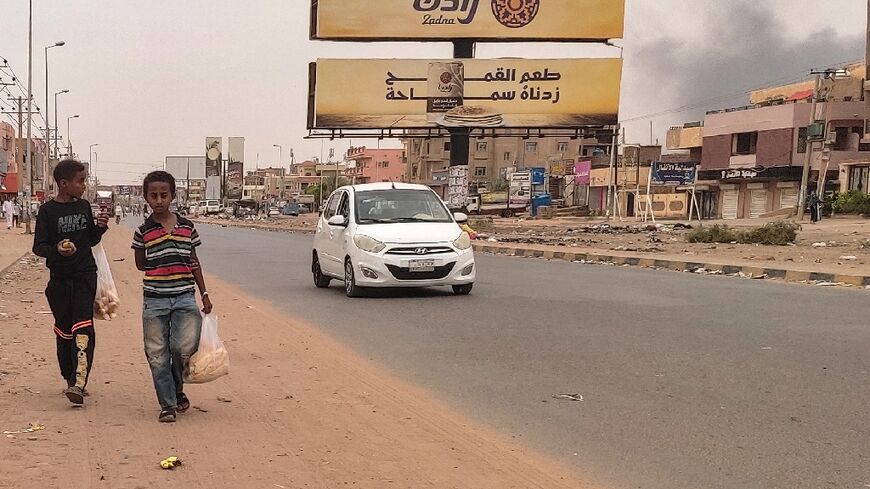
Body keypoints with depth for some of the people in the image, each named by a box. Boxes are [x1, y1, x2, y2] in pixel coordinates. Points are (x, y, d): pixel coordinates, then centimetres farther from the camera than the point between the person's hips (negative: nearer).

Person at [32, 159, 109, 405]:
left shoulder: (84, 206, 8)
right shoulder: (48, 210, -5)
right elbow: (38, 247, -6)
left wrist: (100, 227, -3)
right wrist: (57, 249, -26)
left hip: (86, 274, 2)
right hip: (60, 277, -2)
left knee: (83, 327, -12)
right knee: (65, 330, 6)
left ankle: (79, 383, -21)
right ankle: (70, 378, 22)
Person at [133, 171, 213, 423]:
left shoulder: (187, 227, 5)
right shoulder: (143, 232, 0)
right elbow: (140, 264, 10)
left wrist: (204, 293, 12)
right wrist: (164, 270, 2)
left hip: (185, 297, 1)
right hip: (155, 300, 0)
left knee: (184, 347, -13)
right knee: (157, 355, 1)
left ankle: (177, 389, 16)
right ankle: (167, 405, 15)